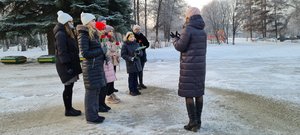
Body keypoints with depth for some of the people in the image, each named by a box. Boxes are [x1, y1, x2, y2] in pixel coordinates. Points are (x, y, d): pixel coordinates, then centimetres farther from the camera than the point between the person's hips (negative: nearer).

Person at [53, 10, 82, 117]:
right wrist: (67, 66, -22)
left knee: (69, 87, 13)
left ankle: (69, 108, 22)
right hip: (66, 65, -9)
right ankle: (68, 110, 8)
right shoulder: (61, 34, -14)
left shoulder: (68, 33, 17)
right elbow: (62, 52, -20)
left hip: (71, 63, 9)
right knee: (68, 87, -2)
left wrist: (73, 64, 19)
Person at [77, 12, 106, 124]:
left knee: (97, 90, 14)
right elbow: (85, 53, -18)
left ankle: (94, 114, 26)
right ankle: (91, 117, 10)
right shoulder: (84, 35, -12)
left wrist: (102, 53, 5)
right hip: (91, 66, -9)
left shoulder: (92, 33, 15)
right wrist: (100, 51, -12)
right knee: (91, 91, -1)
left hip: (97, 65, 9)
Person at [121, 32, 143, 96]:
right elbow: (123, 54, -8)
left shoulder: (136, 44, 8)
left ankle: (135, 89, 21)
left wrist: (139, 53, -12)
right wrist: (130, 58, -20)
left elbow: (141, 53, 11)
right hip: (130, 63, -4)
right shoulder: (125, 45, -5)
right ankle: (131, 91, 10)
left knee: (135, 77, 10)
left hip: (137, 63, 4)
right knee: (131, 77, 1)